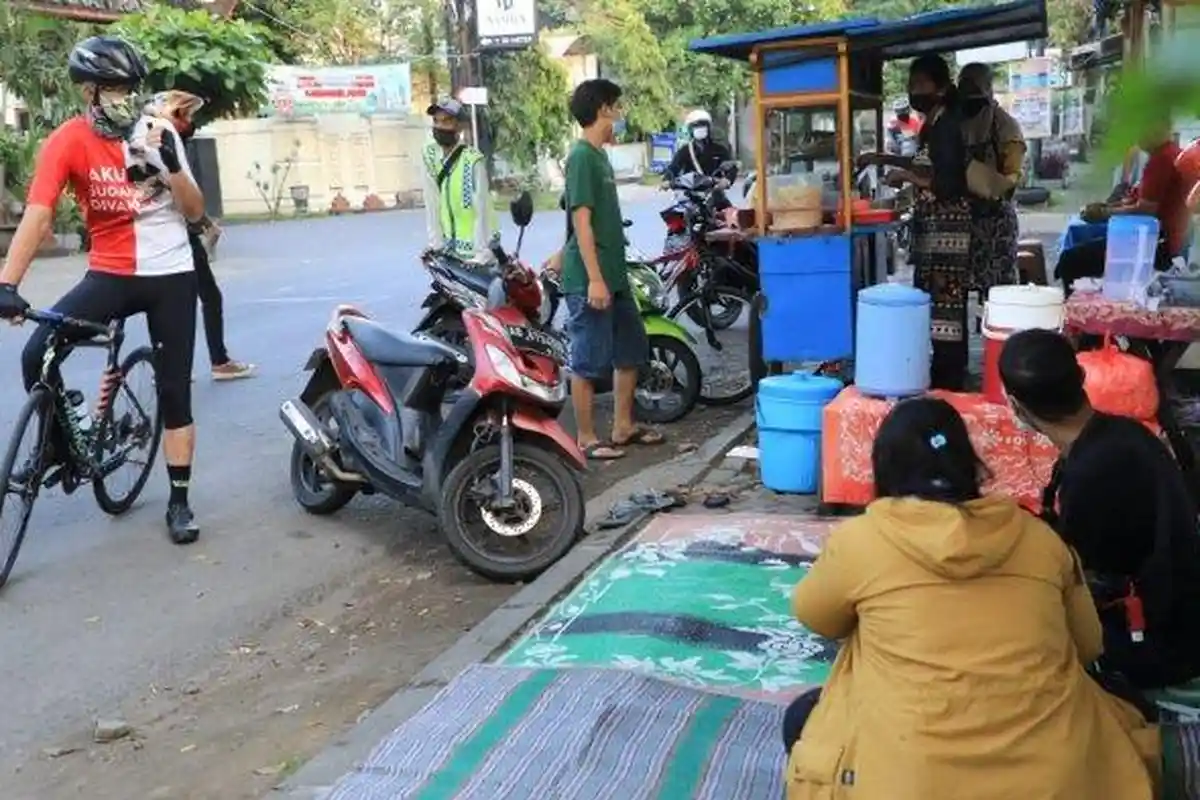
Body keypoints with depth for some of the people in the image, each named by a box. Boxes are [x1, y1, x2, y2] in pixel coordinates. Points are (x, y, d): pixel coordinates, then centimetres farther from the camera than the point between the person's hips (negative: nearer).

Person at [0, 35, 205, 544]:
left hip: (171, 276, 1)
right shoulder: (68, 141, -9)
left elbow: (195, 212, 1)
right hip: (110, 275, -1)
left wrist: (172, 164, -17)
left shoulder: (159, 134, -1)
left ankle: (178, 501, 13)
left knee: (175, 390, 3)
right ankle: (57, 446, 8)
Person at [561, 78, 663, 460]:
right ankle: (587, 438, 9)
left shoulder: (599, 155, 15)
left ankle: (623, 427, 25)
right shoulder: (582, 156, -14)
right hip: (589, 279, -10)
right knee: (589, 360, -1)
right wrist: (594, 278, -22)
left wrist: (612, 274, 21)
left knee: (631, 349, 15)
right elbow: (582, 221, -19)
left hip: (614, 274, 10)